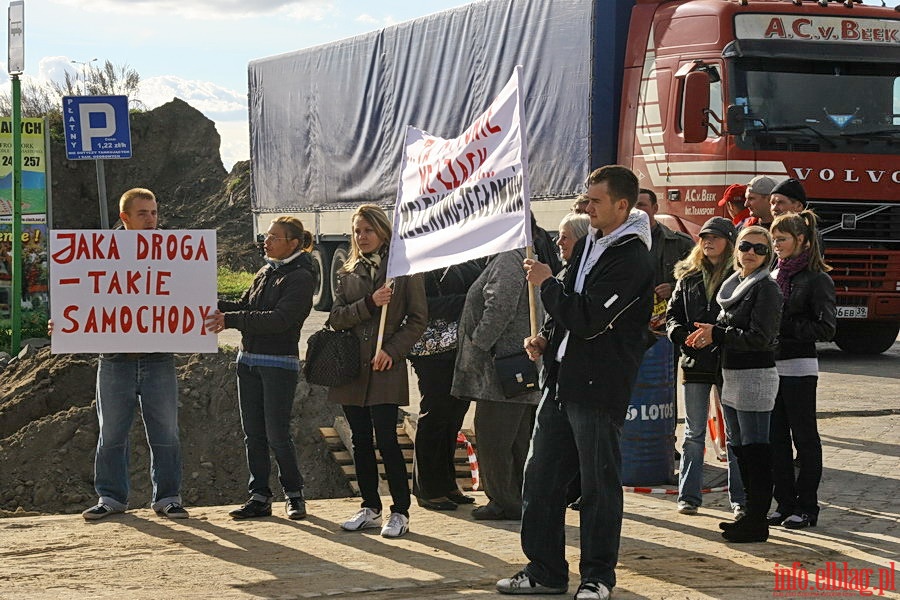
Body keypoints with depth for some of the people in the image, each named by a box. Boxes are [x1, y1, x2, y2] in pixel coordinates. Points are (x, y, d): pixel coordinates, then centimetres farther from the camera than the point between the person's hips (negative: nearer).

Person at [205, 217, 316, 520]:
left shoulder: (301, 278, -9)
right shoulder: (265, 273, 15)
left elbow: (280, 319, -19)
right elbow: (245, 307, 14)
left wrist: (230, 320, -24)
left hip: (279, 364, -7)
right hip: (248, 360, 7)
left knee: (277, 435, -5)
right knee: (253, 434, 7)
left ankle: (294, 493, 11)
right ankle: (259, 497, 12)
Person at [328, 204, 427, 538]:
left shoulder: (403, 269, 1)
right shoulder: (347, 274, 14)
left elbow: (418, 319, -1)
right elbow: (336, 318, 4)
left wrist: (392, 351, -12)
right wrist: (369, 304, -12)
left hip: (386, 367, -5)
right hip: (352, 367, 5)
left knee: (386, 439, -10)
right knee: (361, 441, 7)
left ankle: (400, 512, -3)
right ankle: (370, 509, 16)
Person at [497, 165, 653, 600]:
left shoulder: (631, 258, -15)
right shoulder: (587, 246, 15)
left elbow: (588, 319, -22)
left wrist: (545, 283, -11)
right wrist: (546, 337, 9)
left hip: (599, 388, -9)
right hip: (561, 380, 9)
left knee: (599, 486, 0)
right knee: (540, 478, 10)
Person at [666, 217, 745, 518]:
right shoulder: (688, 276, 11)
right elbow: (673, 312, 13)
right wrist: (679, 334, -8)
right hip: (695, 363, 4)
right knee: (694, 433, 8)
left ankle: (740, 499, 8)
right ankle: (689, 496, 13)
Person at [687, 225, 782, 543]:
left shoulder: (766, 288, -11)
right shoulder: (733, 284, 15)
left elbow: (759, 337, -18)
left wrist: (716, 334, -11)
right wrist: (710, 335, 0)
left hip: (755, 377, -9)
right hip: (732, 377, 9)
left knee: (755, 449, -6)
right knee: (739, 447, 14)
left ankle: (758, 521, -3)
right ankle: (751, 514, 23)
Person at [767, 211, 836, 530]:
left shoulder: (816, 279, -7)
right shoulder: (776, 276, 13)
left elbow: (826, 328, -13)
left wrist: (785, 327, -15)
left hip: (799, 368, -7)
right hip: (772, 367, 7)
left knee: (804, 438, 1)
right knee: (776, 438, 8)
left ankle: (806, 507, 7)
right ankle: (785, 503, 16)